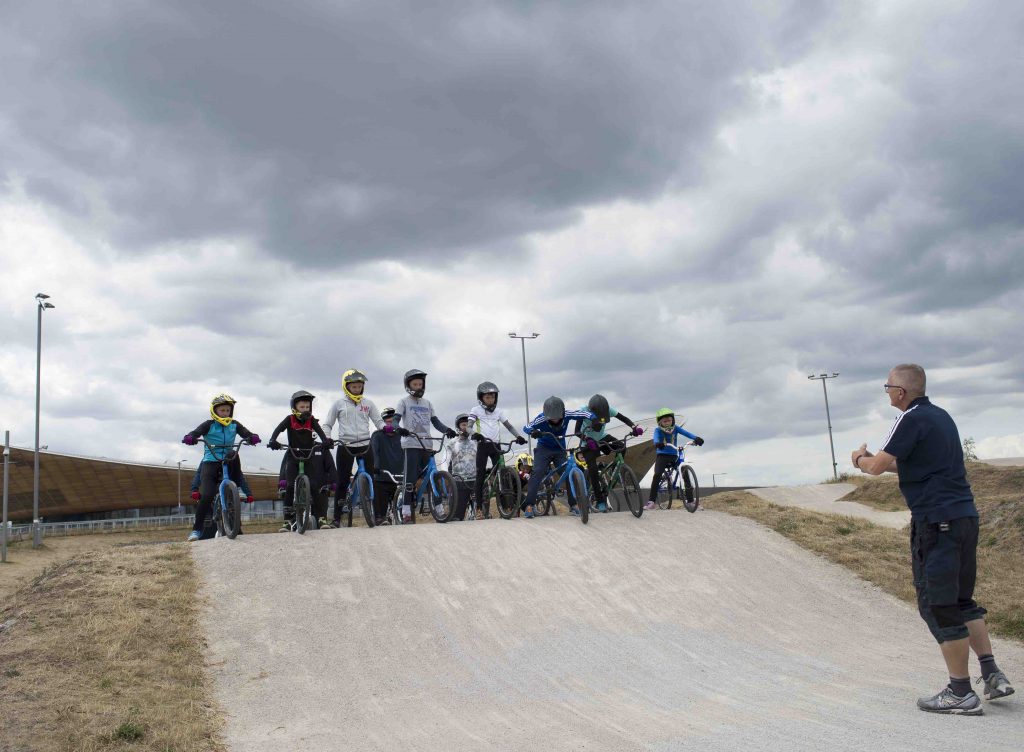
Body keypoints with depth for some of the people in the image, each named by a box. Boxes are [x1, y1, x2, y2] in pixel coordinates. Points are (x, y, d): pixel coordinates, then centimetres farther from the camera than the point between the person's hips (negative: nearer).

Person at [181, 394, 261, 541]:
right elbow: (196, 432, -13)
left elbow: (245, 433, -3)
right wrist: (189, 438, -36)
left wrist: (253, 437, -26)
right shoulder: (209, 425, 1)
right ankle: (197, 529, -8)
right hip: (210, 463, -3)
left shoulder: (234, 425, 10)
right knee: (206, 496, -16)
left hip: (228, 462, 3)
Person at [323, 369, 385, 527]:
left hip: (365, 444, 1)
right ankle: (337, 517, 5)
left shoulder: (368, 403, 10)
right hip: (345, 446, -1)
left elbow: (378, 421, 10)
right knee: (342, 482, 0)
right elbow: (327, 424, 11)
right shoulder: (339, 404, 7)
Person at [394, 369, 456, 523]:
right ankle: (406, 511, -11)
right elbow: (395, 419, -9)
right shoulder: (404, 402, 5)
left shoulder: (427, 403, 18)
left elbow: (436, 422, 13)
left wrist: (447, 430, -6)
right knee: (411, 477, -11)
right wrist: (399, 429, -31)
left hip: (426, 445, 5)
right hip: (411, 444, -5)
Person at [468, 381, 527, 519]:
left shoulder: (499, 411, 14)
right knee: (481, 475, -5)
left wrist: (518, 436, -9)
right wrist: (474, 434, -32)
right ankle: (479, 505, -2)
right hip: (482, 445, -3)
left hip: (495, 445, 3)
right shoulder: (476, 410, 3)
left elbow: (509, 425, 8)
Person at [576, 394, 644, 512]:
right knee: (593, 469, -18)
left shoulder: (608, 409, -20)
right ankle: (600, 501, -7)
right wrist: (588, 440, -47)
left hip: (602, 438, 3)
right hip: (588, 442, -3)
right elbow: (577, 431, -29)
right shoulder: (583, 411, -27)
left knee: (621, 448, -21)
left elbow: (623, 418, -18)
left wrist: (634, 427, -37)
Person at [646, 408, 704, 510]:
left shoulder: (675, 428, -1)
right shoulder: (658, 430, -8)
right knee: (657, 475, -22)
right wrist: (658, 443, -54)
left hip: (673, 456, 3)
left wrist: (696, 438, -36)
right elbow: (655, 437, -30)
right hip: (662, 455, -3)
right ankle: (651, 501, -19)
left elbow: (686, 433, -16)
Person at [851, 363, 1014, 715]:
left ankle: (961, 692, 3)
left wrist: (861, 459, 8)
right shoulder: (941, 416, 16)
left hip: (937, 521, -9)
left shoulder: (912, 419, -12)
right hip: (965, 515, 9)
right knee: (961, 599, 19)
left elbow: (878, 466, -13)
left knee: (938, 606, -2)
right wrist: (870, 459, 23)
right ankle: (992, 675, 17)